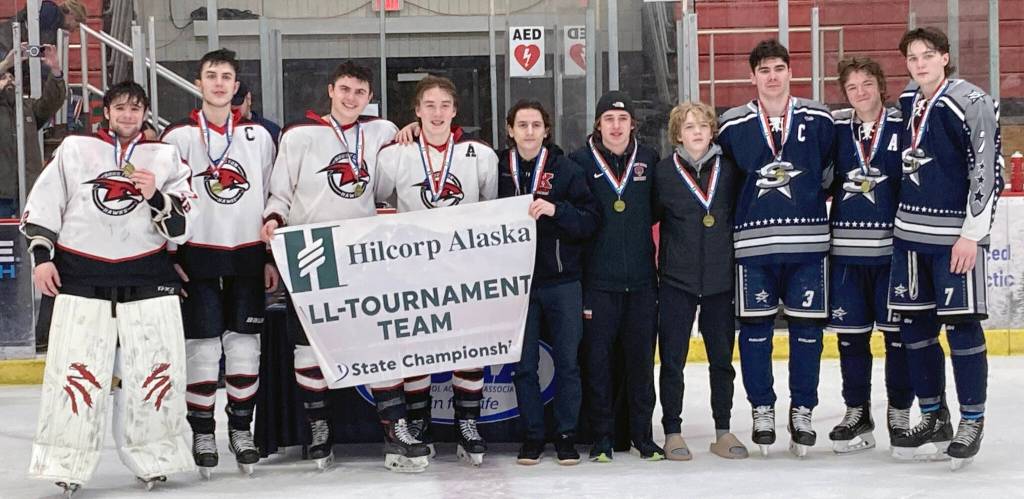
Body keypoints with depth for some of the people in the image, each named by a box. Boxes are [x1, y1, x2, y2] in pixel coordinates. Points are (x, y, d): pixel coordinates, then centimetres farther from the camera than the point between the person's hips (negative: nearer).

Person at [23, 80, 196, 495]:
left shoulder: (165, 157, 8)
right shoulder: (74, 149, 8)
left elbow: (181, 225, 3)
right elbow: (42, 204, 9)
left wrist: (155, 196, -14)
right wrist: (42, 255, 1)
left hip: (148, 278, 1)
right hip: (82, 275, -1)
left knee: (155, 372, -1)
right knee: (74, 369, -4)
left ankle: (153, 459, 11)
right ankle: (66, 464, 3)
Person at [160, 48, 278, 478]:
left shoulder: (258, 136, 8)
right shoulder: (178, 136, 2)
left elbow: (271, 199, 9)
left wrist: (272, 257, 6)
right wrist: (168, 256, -4)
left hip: (247, 256, 2)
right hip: (197, 255, -2)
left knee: (244, 345, 4)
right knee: (203, 346, -1)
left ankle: (241, 429, 16)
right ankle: (202, 433, 11)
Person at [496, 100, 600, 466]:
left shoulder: (567, 170, -1)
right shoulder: (496, 170, 3)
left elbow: (591, 219, -6)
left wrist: (556, 209, -21)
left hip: (562, 281, -1)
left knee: (567, 361, 4)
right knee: (523, 364, 6)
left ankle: (566, 434, 15)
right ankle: (532, 435, 17)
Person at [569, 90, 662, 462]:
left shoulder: (648, 159, 6)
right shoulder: (581, 161, -2)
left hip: (641, 280, 2)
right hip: (597, 280, -2)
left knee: (641, 358, 7)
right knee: (597, 358, 2)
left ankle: (642, 435, 17)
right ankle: (601, 438, 12)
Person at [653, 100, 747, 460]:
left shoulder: (728, 168, 3)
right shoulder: (664, 171, -2)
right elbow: (649, 215, 4)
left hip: (720, 280, 2)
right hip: (677, 281, -2)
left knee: (722, 359, 9)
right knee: (672, 360, 2)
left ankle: (723, 431, 20)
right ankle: (672, 432, 13)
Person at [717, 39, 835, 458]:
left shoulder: (818, 119, 5)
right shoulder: (732, 125, 4)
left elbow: (830, 171, 14)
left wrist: (804, 193, 7)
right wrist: (754, 194, 5)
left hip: (807, 241, 0)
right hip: (753, 241, 0)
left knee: (807, 328, 3)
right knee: (755, 329, 2)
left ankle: (802, 411, 15)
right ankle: (762, 409, 16)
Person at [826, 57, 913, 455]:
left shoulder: (903, 127, -1)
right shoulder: (833, 128, 6)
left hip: (893, 247, -2)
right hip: (845, 248, 2)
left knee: (899, 333, 3)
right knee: (850, 334, 7)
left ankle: (900, 415, 16)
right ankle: (857, 415, 18)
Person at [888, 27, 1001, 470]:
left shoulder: (971, 102, -11)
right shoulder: (907, 101, 10)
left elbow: (988, 170, -14)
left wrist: (972, 233, -17)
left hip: (956, 235, -7)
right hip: (910, 231, 7)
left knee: (961, 325, -4)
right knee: (916, 326, 10)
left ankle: (972, 423, 9)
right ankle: (934, 419, 22)